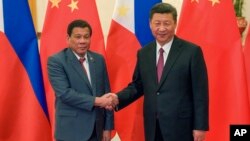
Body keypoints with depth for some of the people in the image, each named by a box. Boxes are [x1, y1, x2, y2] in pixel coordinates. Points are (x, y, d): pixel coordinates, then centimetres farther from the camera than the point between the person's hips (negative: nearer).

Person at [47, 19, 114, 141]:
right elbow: (64, 93, -18)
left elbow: (106, 93, 9)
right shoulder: (56, 61, -7)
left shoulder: (99, 59, 8)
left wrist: (107, 127, 5)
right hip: (71, 131, -4)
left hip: (96, 131, 4)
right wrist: (95, 101, -21)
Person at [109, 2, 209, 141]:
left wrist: (200, 126, -9)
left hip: (180, 126, -4)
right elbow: (137, 86, 14)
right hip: (153, 127, 5)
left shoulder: (192, 51, -7)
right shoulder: (143, 53, 8)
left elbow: (200, 92, -7)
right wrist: (118, 98, -5)